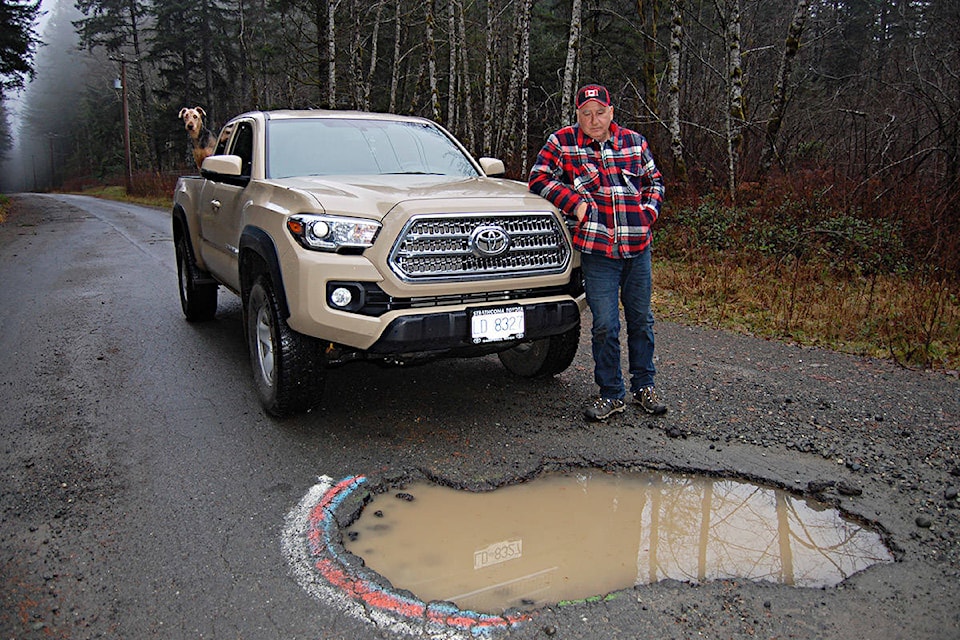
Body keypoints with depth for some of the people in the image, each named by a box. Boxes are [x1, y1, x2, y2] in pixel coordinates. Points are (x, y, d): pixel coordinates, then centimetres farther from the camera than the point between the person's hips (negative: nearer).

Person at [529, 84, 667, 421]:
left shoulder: (634, 142, 10)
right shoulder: (562, 142, 1)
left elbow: (654, 181, 21)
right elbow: (539, 178, -4)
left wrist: (650, 209, 3)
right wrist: (575, 203, -12)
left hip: (638, 248, 3)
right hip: (596, 250, -3)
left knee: (641, 320, 12)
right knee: (605, 325, -2)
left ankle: (644, 385, 28)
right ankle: (611, 394, 14)